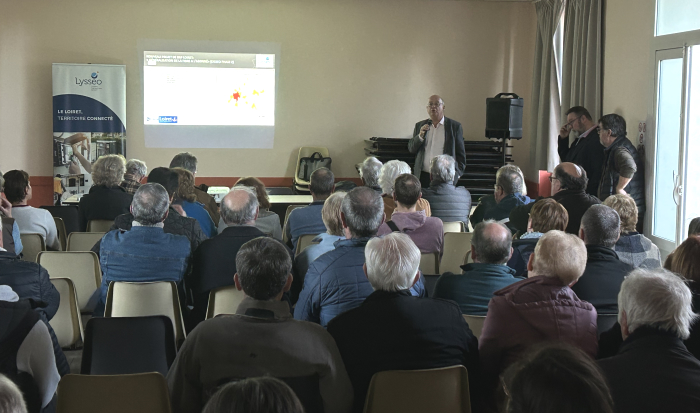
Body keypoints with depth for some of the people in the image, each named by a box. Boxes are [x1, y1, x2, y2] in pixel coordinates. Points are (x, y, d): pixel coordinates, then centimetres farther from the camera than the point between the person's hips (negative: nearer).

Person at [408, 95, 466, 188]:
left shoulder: (455, 126, 6)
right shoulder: (419, 126, 14)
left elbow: (461, 154, 7)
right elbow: (411, 149, 11)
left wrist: (458, 173, 0)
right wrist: (420, 136, -6)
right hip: (423, 176, 2)